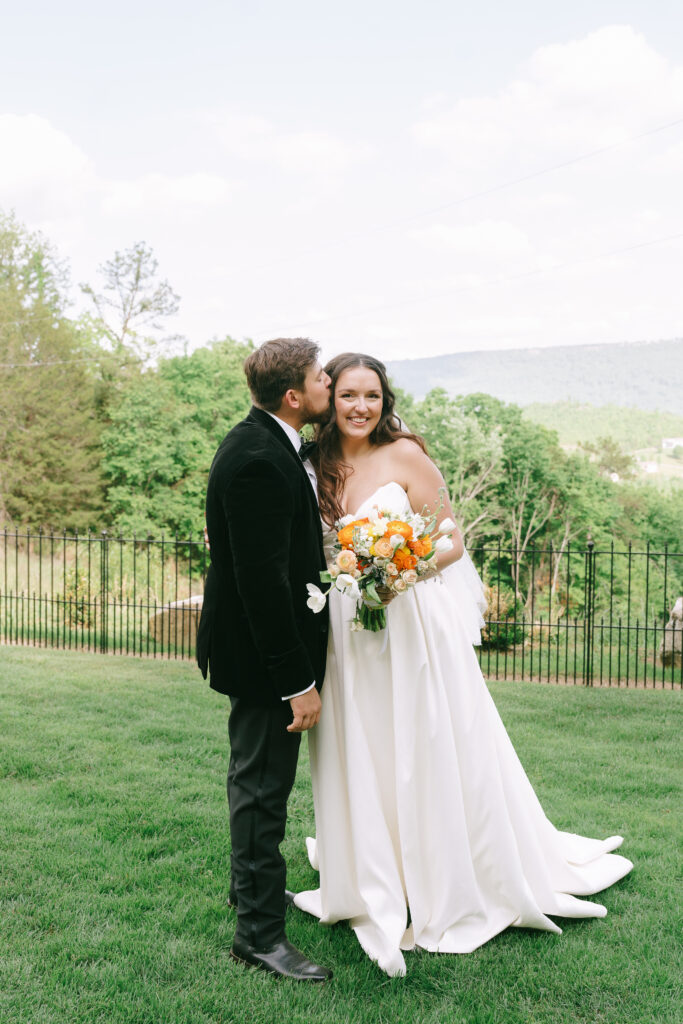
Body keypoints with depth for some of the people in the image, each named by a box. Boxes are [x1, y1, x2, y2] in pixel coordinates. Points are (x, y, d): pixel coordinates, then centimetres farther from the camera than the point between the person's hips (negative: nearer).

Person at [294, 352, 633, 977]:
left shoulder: (404, 454, -6)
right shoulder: (318, 466, 7)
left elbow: (451, 540, -5)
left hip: (414, 624, -4)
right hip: (346, 632, 4)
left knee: (430, 755, 5)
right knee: (361, 761, 11)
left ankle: (444, 894, 24)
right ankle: (379, 892, 28)